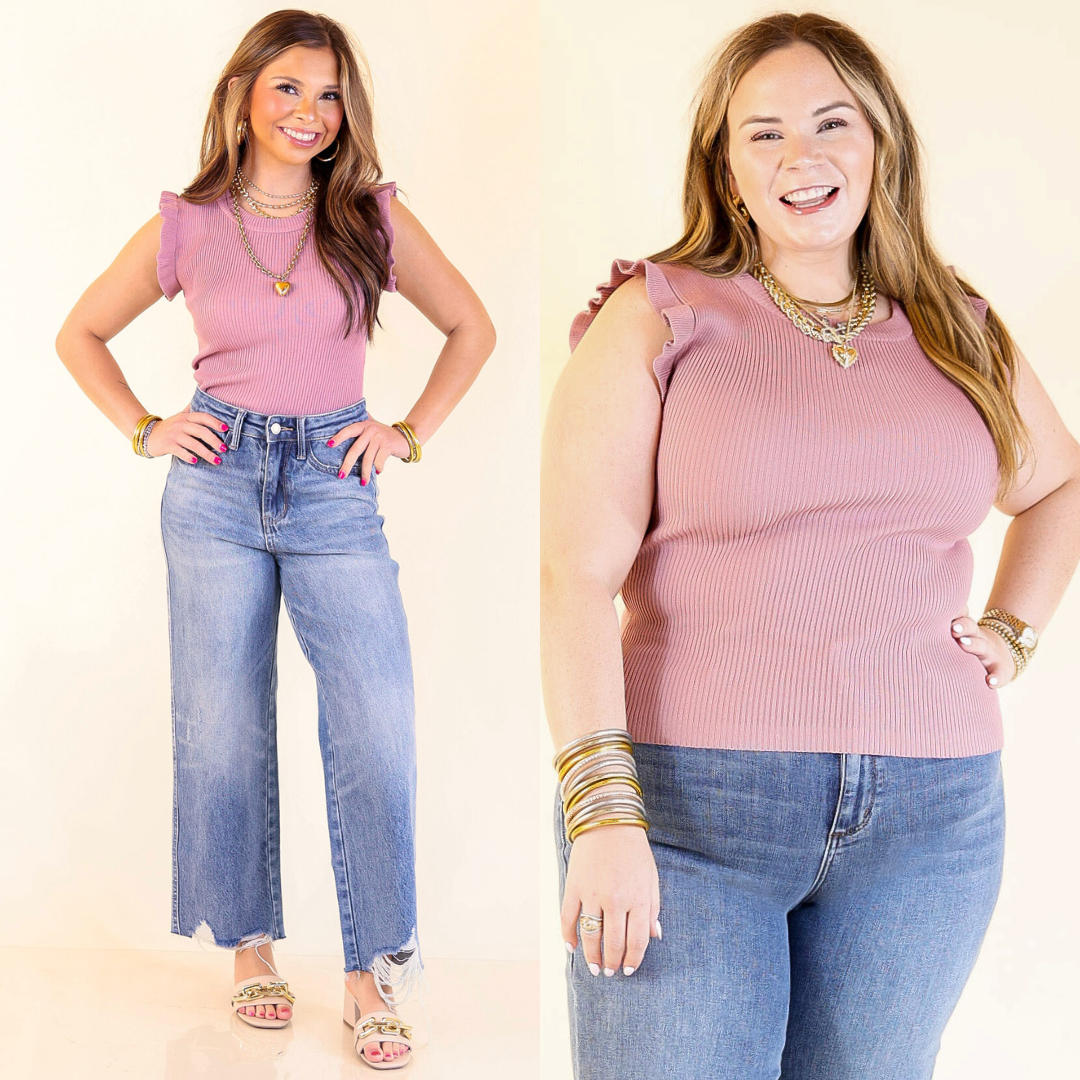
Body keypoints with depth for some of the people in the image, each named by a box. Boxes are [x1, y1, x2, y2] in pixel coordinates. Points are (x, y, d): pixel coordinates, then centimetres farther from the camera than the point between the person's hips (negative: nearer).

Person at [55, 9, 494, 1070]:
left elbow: (471, 328, 12)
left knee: (378, 731, -8)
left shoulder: (374, 217, 2)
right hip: (216, 485, 1)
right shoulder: (187, 227, 3)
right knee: (223, 730, 6)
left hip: (333, 489, 0)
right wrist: (145, 429, 4)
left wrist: (409, 433, 4)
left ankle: (370, 974, 3)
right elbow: (80, 333, 15)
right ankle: (250, 946, 22)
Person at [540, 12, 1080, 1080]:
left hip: (926, 820, 4)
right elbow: (577, 574, -9)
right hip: (687, 802, -4)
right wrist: (602, 812, -16)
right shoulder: (655, 320, -2)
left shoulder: (962, 334, 11)